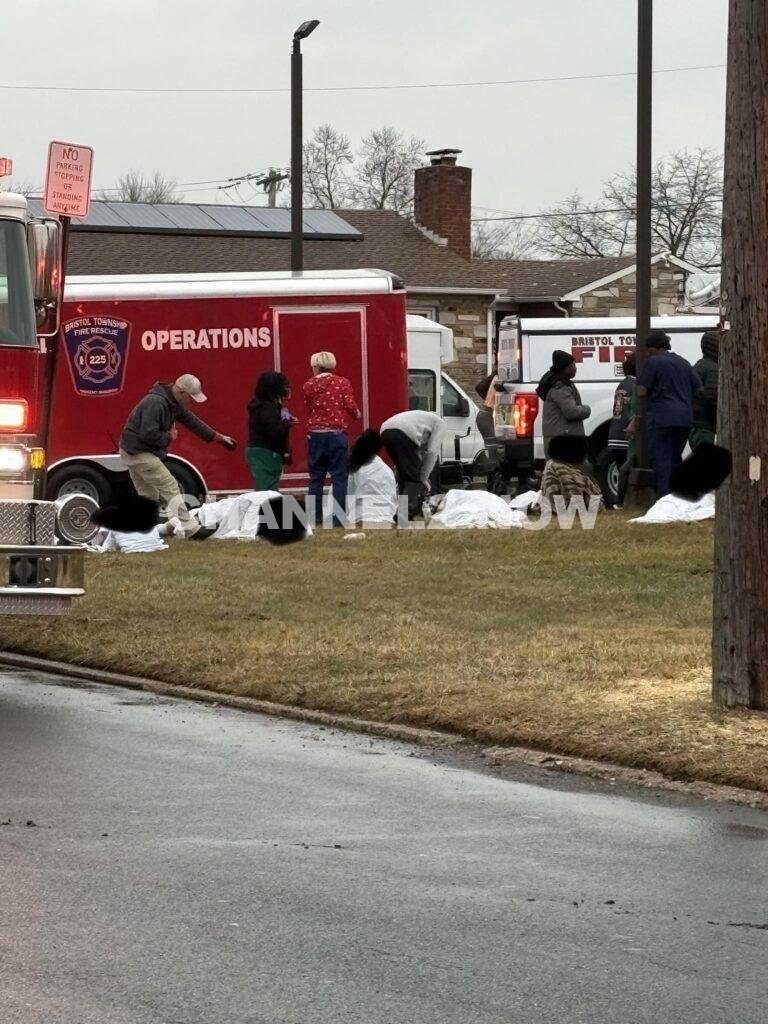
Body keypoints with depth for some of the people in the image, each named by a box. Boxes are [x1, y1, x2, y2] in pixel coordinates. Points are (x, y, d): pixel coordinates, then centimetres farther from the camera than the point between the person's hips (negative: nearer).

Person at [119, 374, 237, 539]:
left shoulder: (174, 404, 9)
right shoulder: (155, 403, -24)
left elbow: (192, 422, 20)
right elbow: (148, 434, -30)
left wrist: (218, 437, 24)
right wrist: (168, 438, -12)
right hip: (139, 453, -11)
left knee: (149, 495, 14)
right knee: (170, 488, -12)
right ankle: (191, 529, -13)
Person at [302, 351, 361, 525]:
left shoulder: (308, 386, 4)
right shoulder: (342, 383, -2)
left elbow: (309, 409, 5)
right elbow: (350, 405, -9)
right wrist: (357, 415, 10)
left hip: (315, 434, 2)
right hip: (336, 434, -2)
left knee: (316, 478, 10)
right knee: (339, 477, 0)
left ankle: (315, 517, 10)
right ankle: (339, 518, -6)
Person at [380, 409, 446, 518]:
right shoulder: (439, 423, 21)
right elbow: (432, 452, 10)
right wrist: (424, 478, 16)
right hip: (404, 434, -7)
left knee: (403, 475, 23)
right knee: (413, 478, 0)